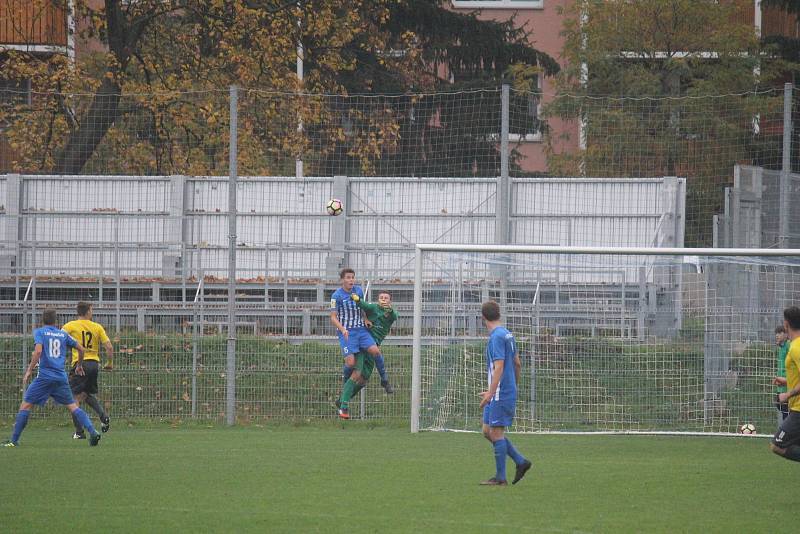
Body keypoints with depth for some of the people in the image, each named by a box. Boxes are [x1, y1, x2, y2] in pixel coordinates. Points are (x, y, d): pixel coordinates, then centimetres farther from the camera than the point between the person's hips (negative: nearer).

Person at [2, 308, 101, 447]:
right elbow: (81, 349, 18)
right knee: (73, 406, 8)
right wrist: (79, 366, 34)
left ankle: (14, 440, -3)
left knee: (25, 405, 1)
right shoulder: (63, 334, 13)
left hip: (44, 377, -4)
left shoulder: (39, 332, 1)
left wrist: (29, 370, -10)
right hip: (61, 377, 4)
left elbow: (38, 351, -15)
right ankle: (93, 432, -8)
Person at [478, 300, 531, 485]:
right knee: (488, 432, 12)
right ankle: (521, 462, 13)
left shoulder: (497, 337, -15)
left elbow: (499, 367, -22)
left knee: (496, 433, -5)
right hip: (508, 391, 9)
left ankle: (500, 478, -2)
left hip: (500, 394, -9)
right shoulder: (507, 334, 14)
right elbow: (517, 363, 21)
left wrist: (491, 392, -23)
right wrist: (515, 385, 30)